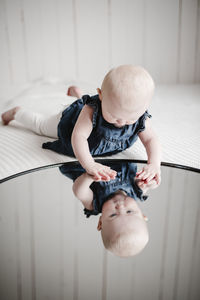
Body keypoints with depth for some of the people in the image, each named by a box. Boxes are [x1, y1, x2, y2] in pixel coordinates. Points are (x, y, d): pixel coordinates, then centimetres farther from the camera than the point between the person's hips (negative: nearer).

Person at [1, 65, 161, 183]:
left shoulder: (141, 119, -36)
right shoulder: (92, 110, -48)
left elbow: (151, 139, -39)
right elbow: (78, 136, -55)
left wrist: (154, 163, -60)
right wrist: (89, 164, -70)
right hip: (71, 120, -4)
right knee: (41, 125, 21)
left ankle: (77, 93, 63)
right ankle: (17, 112, 48)